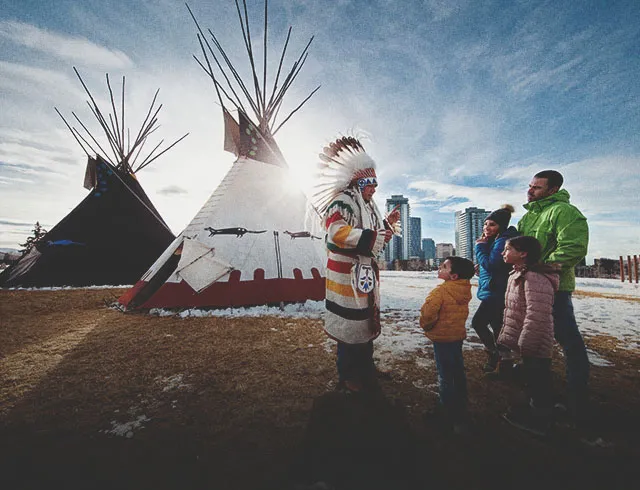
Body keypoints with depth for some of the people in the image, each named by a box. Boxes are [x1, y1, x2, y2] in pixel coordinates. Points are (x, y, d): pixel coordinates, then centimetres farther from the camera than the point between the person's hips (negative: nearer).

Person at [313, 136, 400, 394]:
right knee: (350, 324, -2)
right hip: (347, 273, -10)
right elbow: (336, 231, -29)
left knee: (365, 319, 18)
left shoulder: (368, 207, 18)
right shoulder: (343, 201, -12)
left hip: (365, 273, 10)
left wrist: (388, 223, 12)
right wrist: (374, 236, -25)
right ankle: (348, 378, 17)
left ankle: (364, 371, 35)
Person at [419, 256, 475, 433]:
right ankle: (461, 410, 40)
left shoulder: (440, 290, -24)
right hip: (459, 334, 8)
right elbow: (460, 311, 11)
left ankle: (451, 418, 17)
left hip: (442, 338, -8)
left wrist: (426, 326, -9)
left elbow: (428, 313, -28)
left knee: (445, 377, 5)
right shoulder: (465, 289, -1)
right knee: (458, 372, 22)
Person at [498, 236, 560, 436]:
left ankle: (539, 421, 26)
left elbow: (537, 317, -29)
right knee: (531, 380, 24)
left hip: (535, 348, -10)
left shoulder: (535, 278, -26)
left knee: (538, 382, 8)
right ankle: (534, 410, 42)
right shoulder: (517, 275, 7)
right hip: (527, 345, 10)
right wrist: (506, 335, 18)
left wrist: (524, 345, -23)